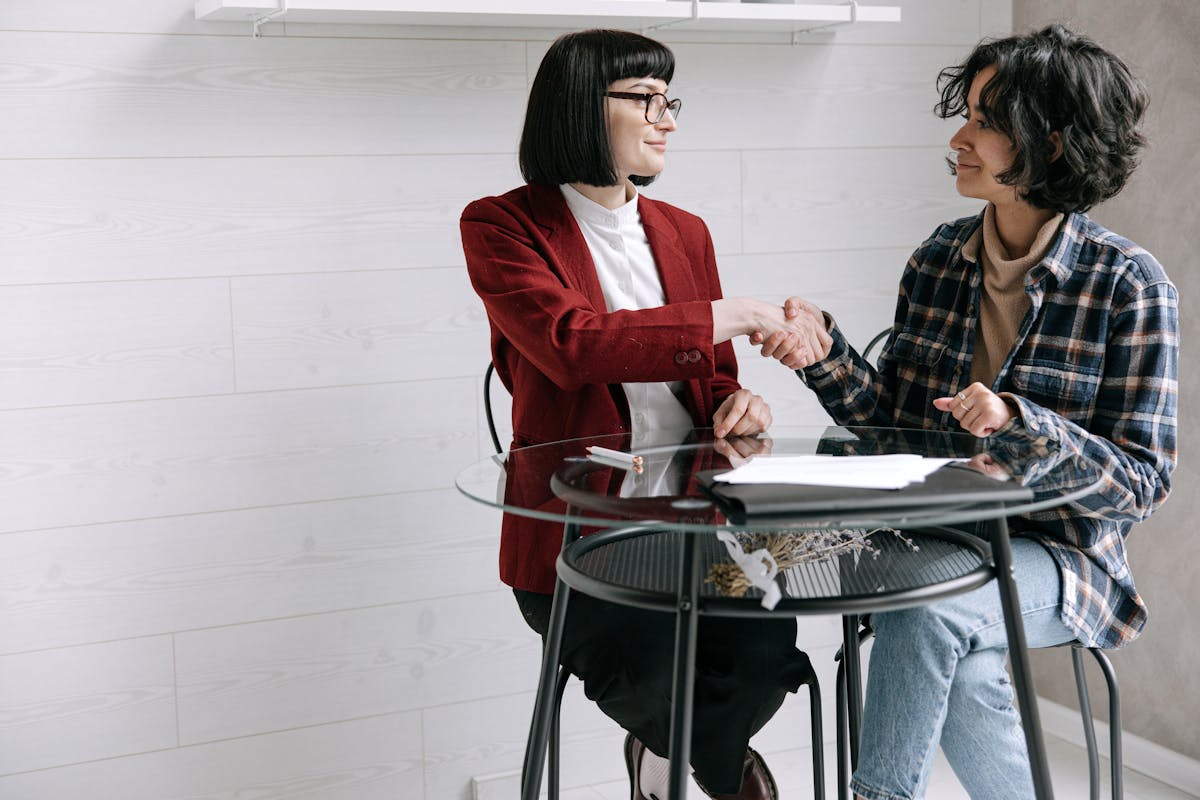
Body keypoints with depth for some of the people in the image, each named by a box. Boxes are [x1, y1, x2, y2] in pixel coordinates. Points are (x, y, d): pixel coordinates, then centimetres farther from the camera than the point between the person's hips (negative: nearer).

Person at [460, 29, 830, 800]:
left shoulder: (684, 232, 16)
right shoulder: (502, 226, -3)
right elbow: (571, 344, -21)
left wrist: (738, 402, -6)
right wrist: (737, 316, -19)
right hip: (576, 532, -4)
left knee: (766, 647, -24)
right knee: (652, 670, -30)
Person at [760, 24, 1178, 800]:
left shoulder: (1130, 285, -9)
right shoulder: (939, 258, 5)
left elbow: (1143, 480, -10)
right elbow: (892, 419, 6)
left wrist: (1018, 421, -25)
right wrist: (825, 350, -12)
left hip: (1056, 555, -4)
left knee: (925, 607, -32)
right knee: (961, 673, -27)